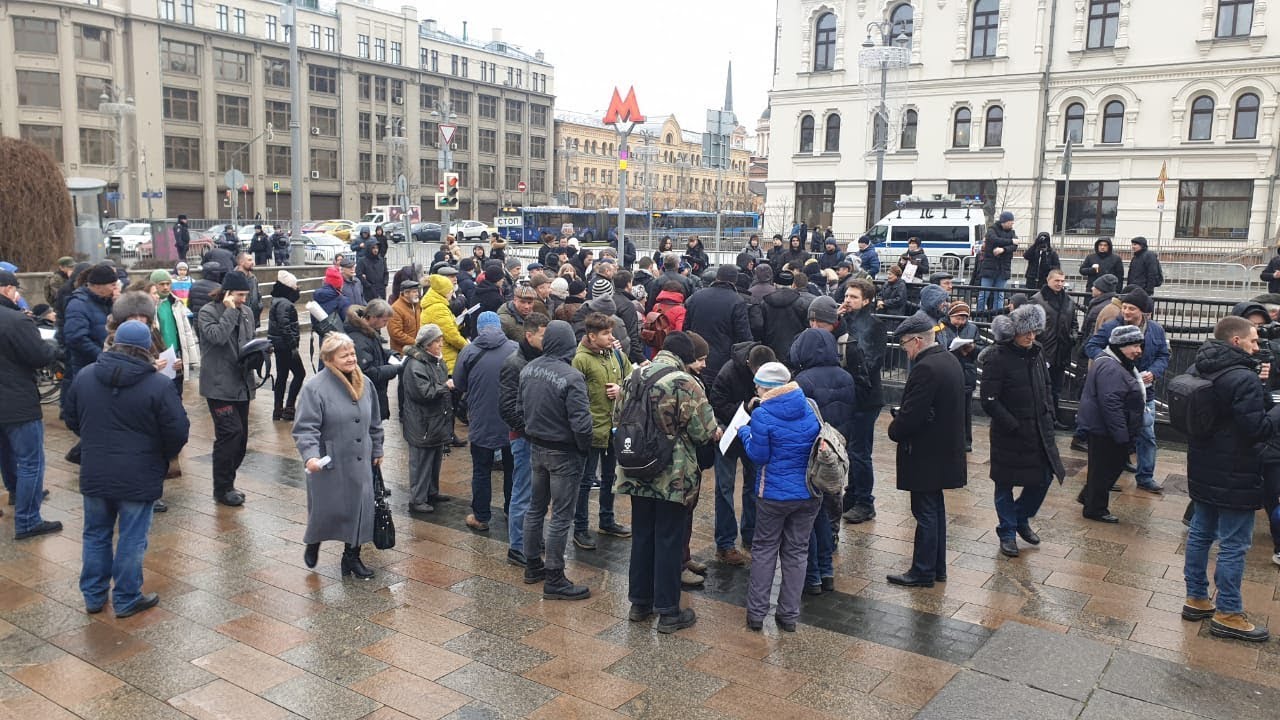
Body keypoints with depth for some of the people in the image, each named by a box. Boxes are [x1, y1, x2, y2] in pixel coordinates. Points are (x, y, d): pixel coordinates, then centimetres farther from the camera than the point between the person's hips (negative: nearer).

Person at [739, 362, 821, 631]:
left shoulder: (762, 415, -16)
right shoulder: (809, 407, 1)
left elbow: (758, 456, -12)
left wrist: (744, 432, 5)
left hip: (775, 494, -4)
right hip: (809, 493, 4)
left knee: (764, 549, 12)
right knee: (797, 551, 12)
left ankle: (756, 612, 17)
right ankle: (789, 615, 19)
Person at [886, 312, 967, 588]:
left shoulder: (925, 369, -23)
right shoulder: (950, 361, 8)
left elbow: (910, 415, -24)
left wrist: (894, 431, -5)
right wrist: (901, 421, 9)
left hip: (925, 455, -10)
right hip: (945, 450, 10)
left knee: (925, 513, 1)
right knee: (935, 509, 18)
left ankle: (922, 572, 11)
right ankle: (937, 567, 28)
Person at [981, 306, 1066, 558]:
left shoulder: (1035, 353, 6)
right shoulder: (997, 358, -16)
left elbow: (1045, 388, 19)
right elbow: (989, 402, -18)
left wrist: (1048, 415, 7)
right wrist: (1013, 426, -18)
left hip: (1038, 431, 7)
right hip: (1009, 435, -6)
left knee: (1044, 478, 11)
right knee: (1005, 484, 7)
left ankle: (1021, 519, 34)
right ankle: (1007, 534, 22)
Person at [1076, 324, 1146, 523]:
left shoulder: (1119, 364, 13)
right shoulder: (1110, 368, -24)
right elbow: (1111, 404, -29)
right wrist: (1122, 435, -26)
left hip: (1101, 427, 11)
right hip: (1104, 429, -11)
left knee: (1115, 464, 20)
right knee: (1104, 468, 1)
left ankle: (1088, 497, 33)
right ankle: (1095, 509, 15)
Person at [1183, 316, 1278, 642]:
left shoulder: (1198, 372, 6)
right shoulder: (1244, 379, -21)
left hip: (1203, 473, 9)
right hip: (1235, 477, -9)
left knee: (1200, 533, 16)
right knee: (1234, 544, 0)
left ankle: (1196, 599, 26)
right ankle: (1228, 614, 8)